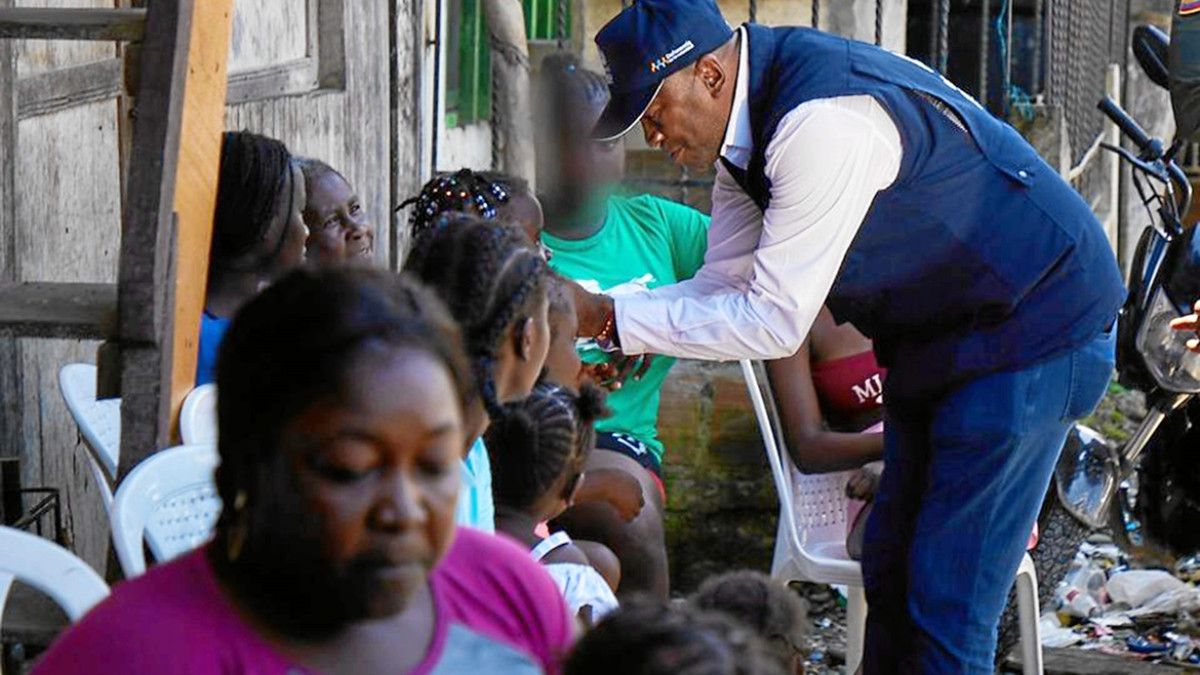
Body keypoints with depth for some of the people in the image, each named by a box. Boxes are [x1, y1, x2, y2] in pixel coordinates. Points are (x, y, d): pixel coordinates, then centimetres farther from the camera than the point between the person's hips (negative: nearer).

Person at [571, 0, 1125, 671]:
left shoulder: (824, 123, -30)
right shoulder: (751, 122, 1)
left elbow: (775, 321, -28)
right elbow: (724, 284, 6)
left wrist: (609, 319, -25)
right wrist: (588, 310, -7)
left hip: (1029, 332, -10)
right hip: (939, 334, 10)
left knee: (947, 595, -12)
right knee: (891, 569, 14)